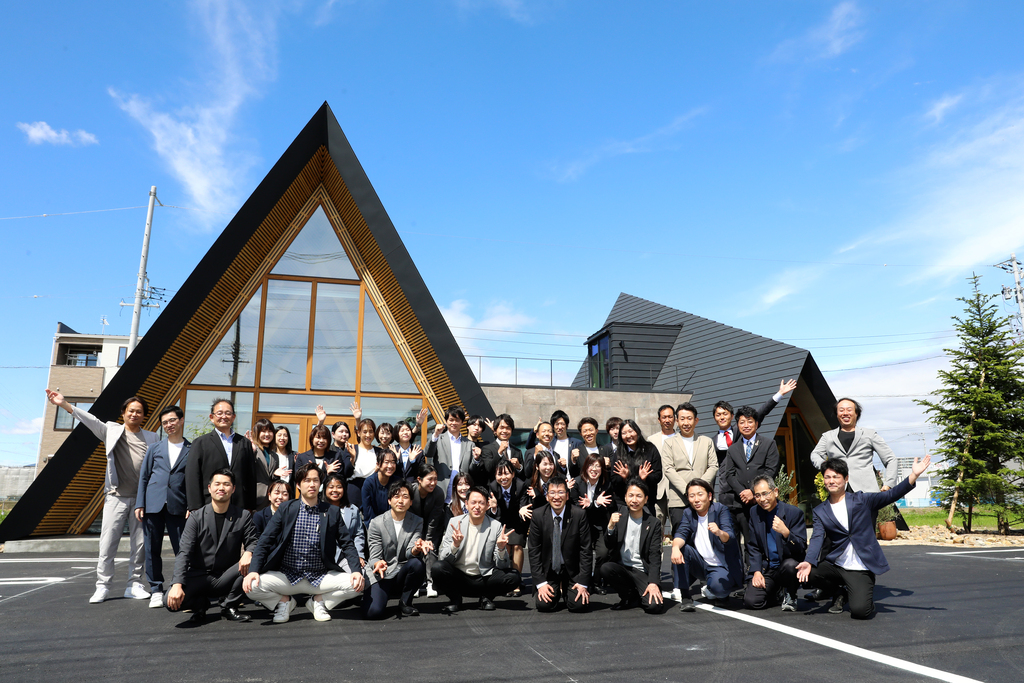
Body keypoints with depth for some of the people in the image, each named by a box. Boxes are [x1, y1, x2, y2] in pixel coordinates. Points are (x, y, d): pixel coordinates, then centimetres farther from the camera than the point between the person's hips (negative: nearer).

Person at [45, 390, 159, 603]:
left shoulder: (152, 438, 9)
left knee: (140, 543, 4)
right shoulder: (112, 430, 7)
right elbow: (90, 420, -3)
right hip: (116, 497, -1)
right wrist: (64, 404, -14)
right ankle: (102, 586, 9)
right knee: (107, 543, -2)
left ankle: (134, 584, 15)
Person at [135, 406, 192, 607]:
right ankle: (156, 590, 18)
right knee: (152, 549, 7)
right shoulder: (154, 449, 13)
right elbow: (143, 477, 12)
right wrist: (140, 504, 3)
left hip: (178, 507, -2)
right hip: (153, 505, 2)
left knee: (183, 550, -4)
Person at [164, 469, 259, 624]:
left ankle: (229, 607, -5)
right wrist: (177, 584, -23)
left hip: (226, 578, 1)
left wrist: (248, 553, -27)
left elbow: (253, 541, -1)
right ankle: (200, 604, 9)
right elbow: (184, 553, -10)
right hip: (199, 577, -1)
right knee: (170, 601, -27)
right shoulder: (196, 517, -3)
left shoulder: (243, 516, 1)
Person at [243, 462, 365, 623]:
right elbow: (265, 542, 0)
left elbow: (347, 544, 2)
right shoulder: (286, 509, 3)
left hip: (321, 578, 1)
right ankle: (284, 601, 6)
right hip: (287, 577, 0)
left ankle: (319, 601, 5)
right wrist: (253, 570, -15)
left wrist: (356, 570, -14)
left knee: (356, 584, -21)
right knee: (251, 586, -24)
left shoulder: (332, 512, 4)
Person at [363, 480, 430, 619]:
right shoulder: (376, 523, -4)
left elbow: (410, 553, -10)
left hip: (403, 574, 3)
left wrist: (416, 549, -35)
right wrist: (378, 564, -31)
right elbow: (374, 557, -6)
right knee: (373, 612, -28)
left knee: (417, 563, -31)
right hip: (382, 576, -2)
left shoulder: (417, 522, 3)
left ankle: (405, 603, -7)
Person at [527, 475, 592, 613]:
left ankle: (565, 591, 17)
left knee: (579, 605, -18)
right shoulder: (538, 516, -8)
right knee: (544, 605, -18)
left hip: (572, 570, 0)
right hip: (548, 570, 1)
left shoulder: (579, 515, -11)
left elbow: (586, 549, -8)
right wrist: (540, 582, -11)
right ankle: (556, 592, 17)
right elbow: (534, 551, -5)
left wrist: (582, 583, -12)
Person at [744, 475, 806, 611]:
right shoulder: (755, 514, 4)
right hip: (766, 569, 3)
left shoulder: (794, 512, -9)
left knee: (790, 564, -38)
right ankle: (774, 592, 18)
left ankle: (789, 596, -4)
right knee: (750, 602, -17)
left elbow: (802, 548, -14)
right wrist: (756, 571, -3)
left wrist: (785, 532, -33)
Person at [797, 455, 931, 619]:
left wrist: (914, 475, -20)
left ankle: (866, 598, 18)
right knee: (804, 574, -22)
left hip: (861, 569, -3)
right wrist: (808, 562, -24)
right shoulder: (820, 511, 6)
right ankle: (838, 594, 9)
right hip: (835, 565, 3)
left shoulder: (861, 500, 4)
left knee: (860, 611, -22)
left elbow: (891, 495, -6)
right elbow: (817, 538, -6)